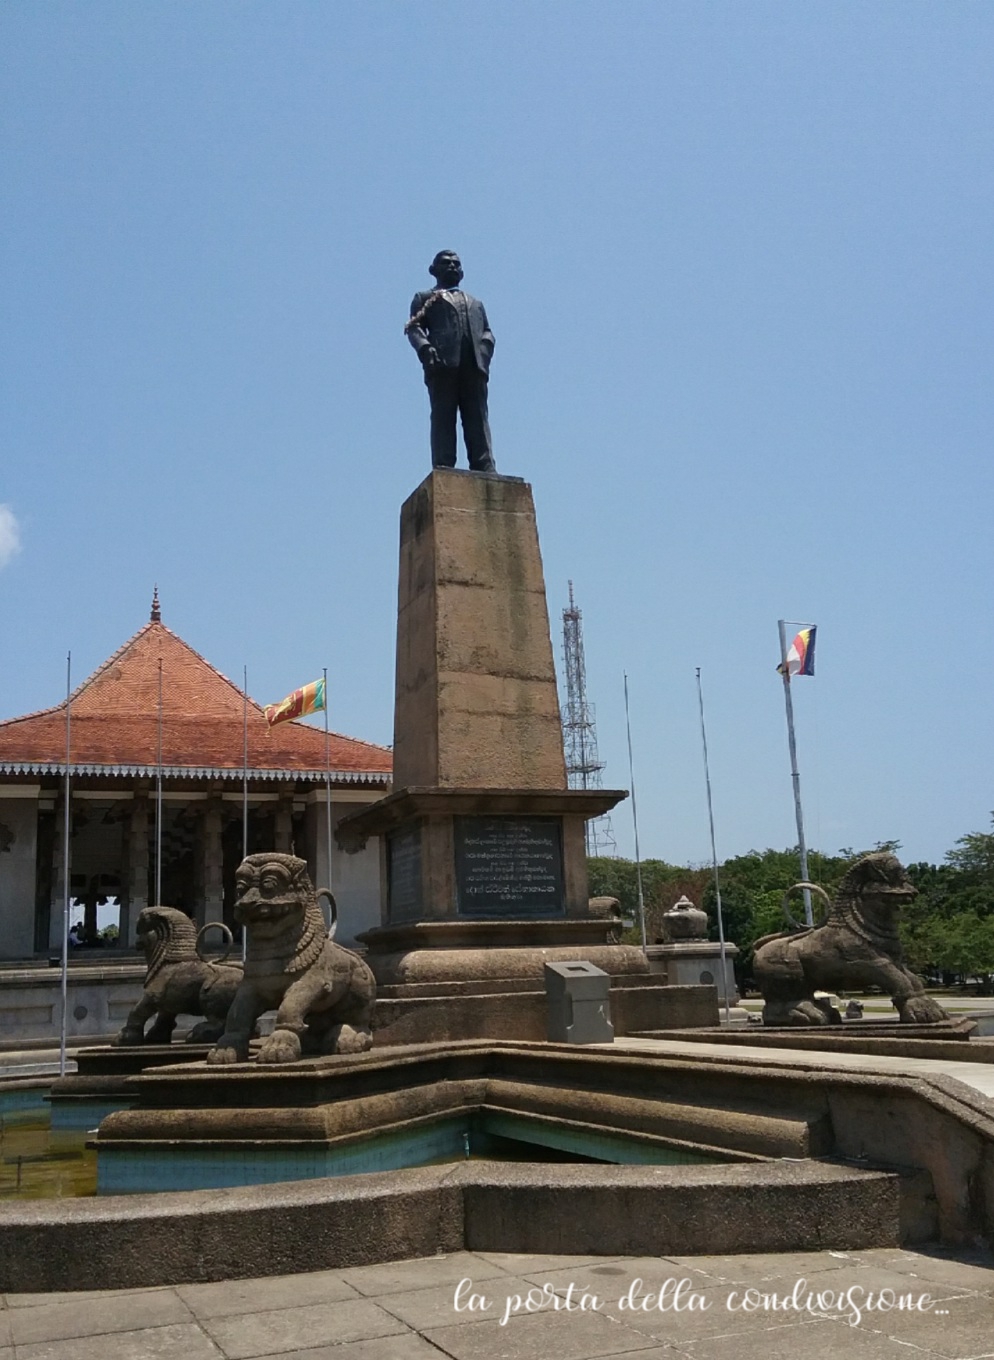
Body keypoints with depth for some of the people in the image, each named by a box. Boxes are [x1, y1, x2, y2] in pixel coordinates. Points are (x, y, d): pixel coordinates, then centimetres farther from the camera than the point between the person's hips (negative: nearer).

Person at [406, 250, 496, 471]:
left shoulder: (475, 303, 36)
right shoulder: (425, 298, 23)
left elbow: (487, 331, 24)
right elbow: (414, 327, 8)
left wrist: (485, 348, 0)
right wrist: (425, 348, -13)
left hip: (473, 365, 3)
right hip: (443, 363, -3)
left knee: (478, 419, -8)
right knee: (443, 418, -12)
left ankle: (485, 470, -17)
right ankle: (443, 469, -19)